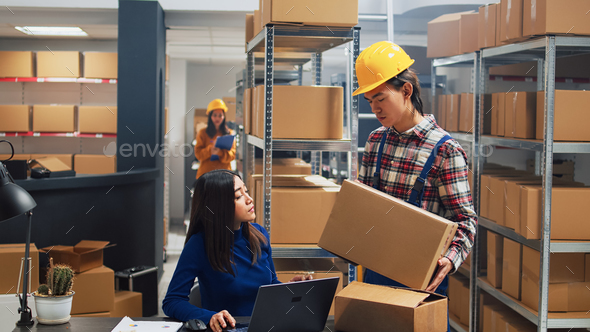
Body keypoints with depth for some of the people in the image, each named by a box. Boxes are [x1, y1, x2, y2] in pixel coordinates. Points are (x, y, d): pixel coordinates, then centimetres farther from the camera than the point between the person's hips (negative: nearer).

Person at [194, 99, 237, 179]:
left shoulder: (229, 134, 11)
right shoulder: (202, 133, 8)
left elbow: (232, 155, 2)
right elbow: (198, 154, 1)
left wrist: (220, 152, -17)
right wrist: (211, 149, -16)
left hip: (224, 173, 1)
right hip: (206, 174, -1)